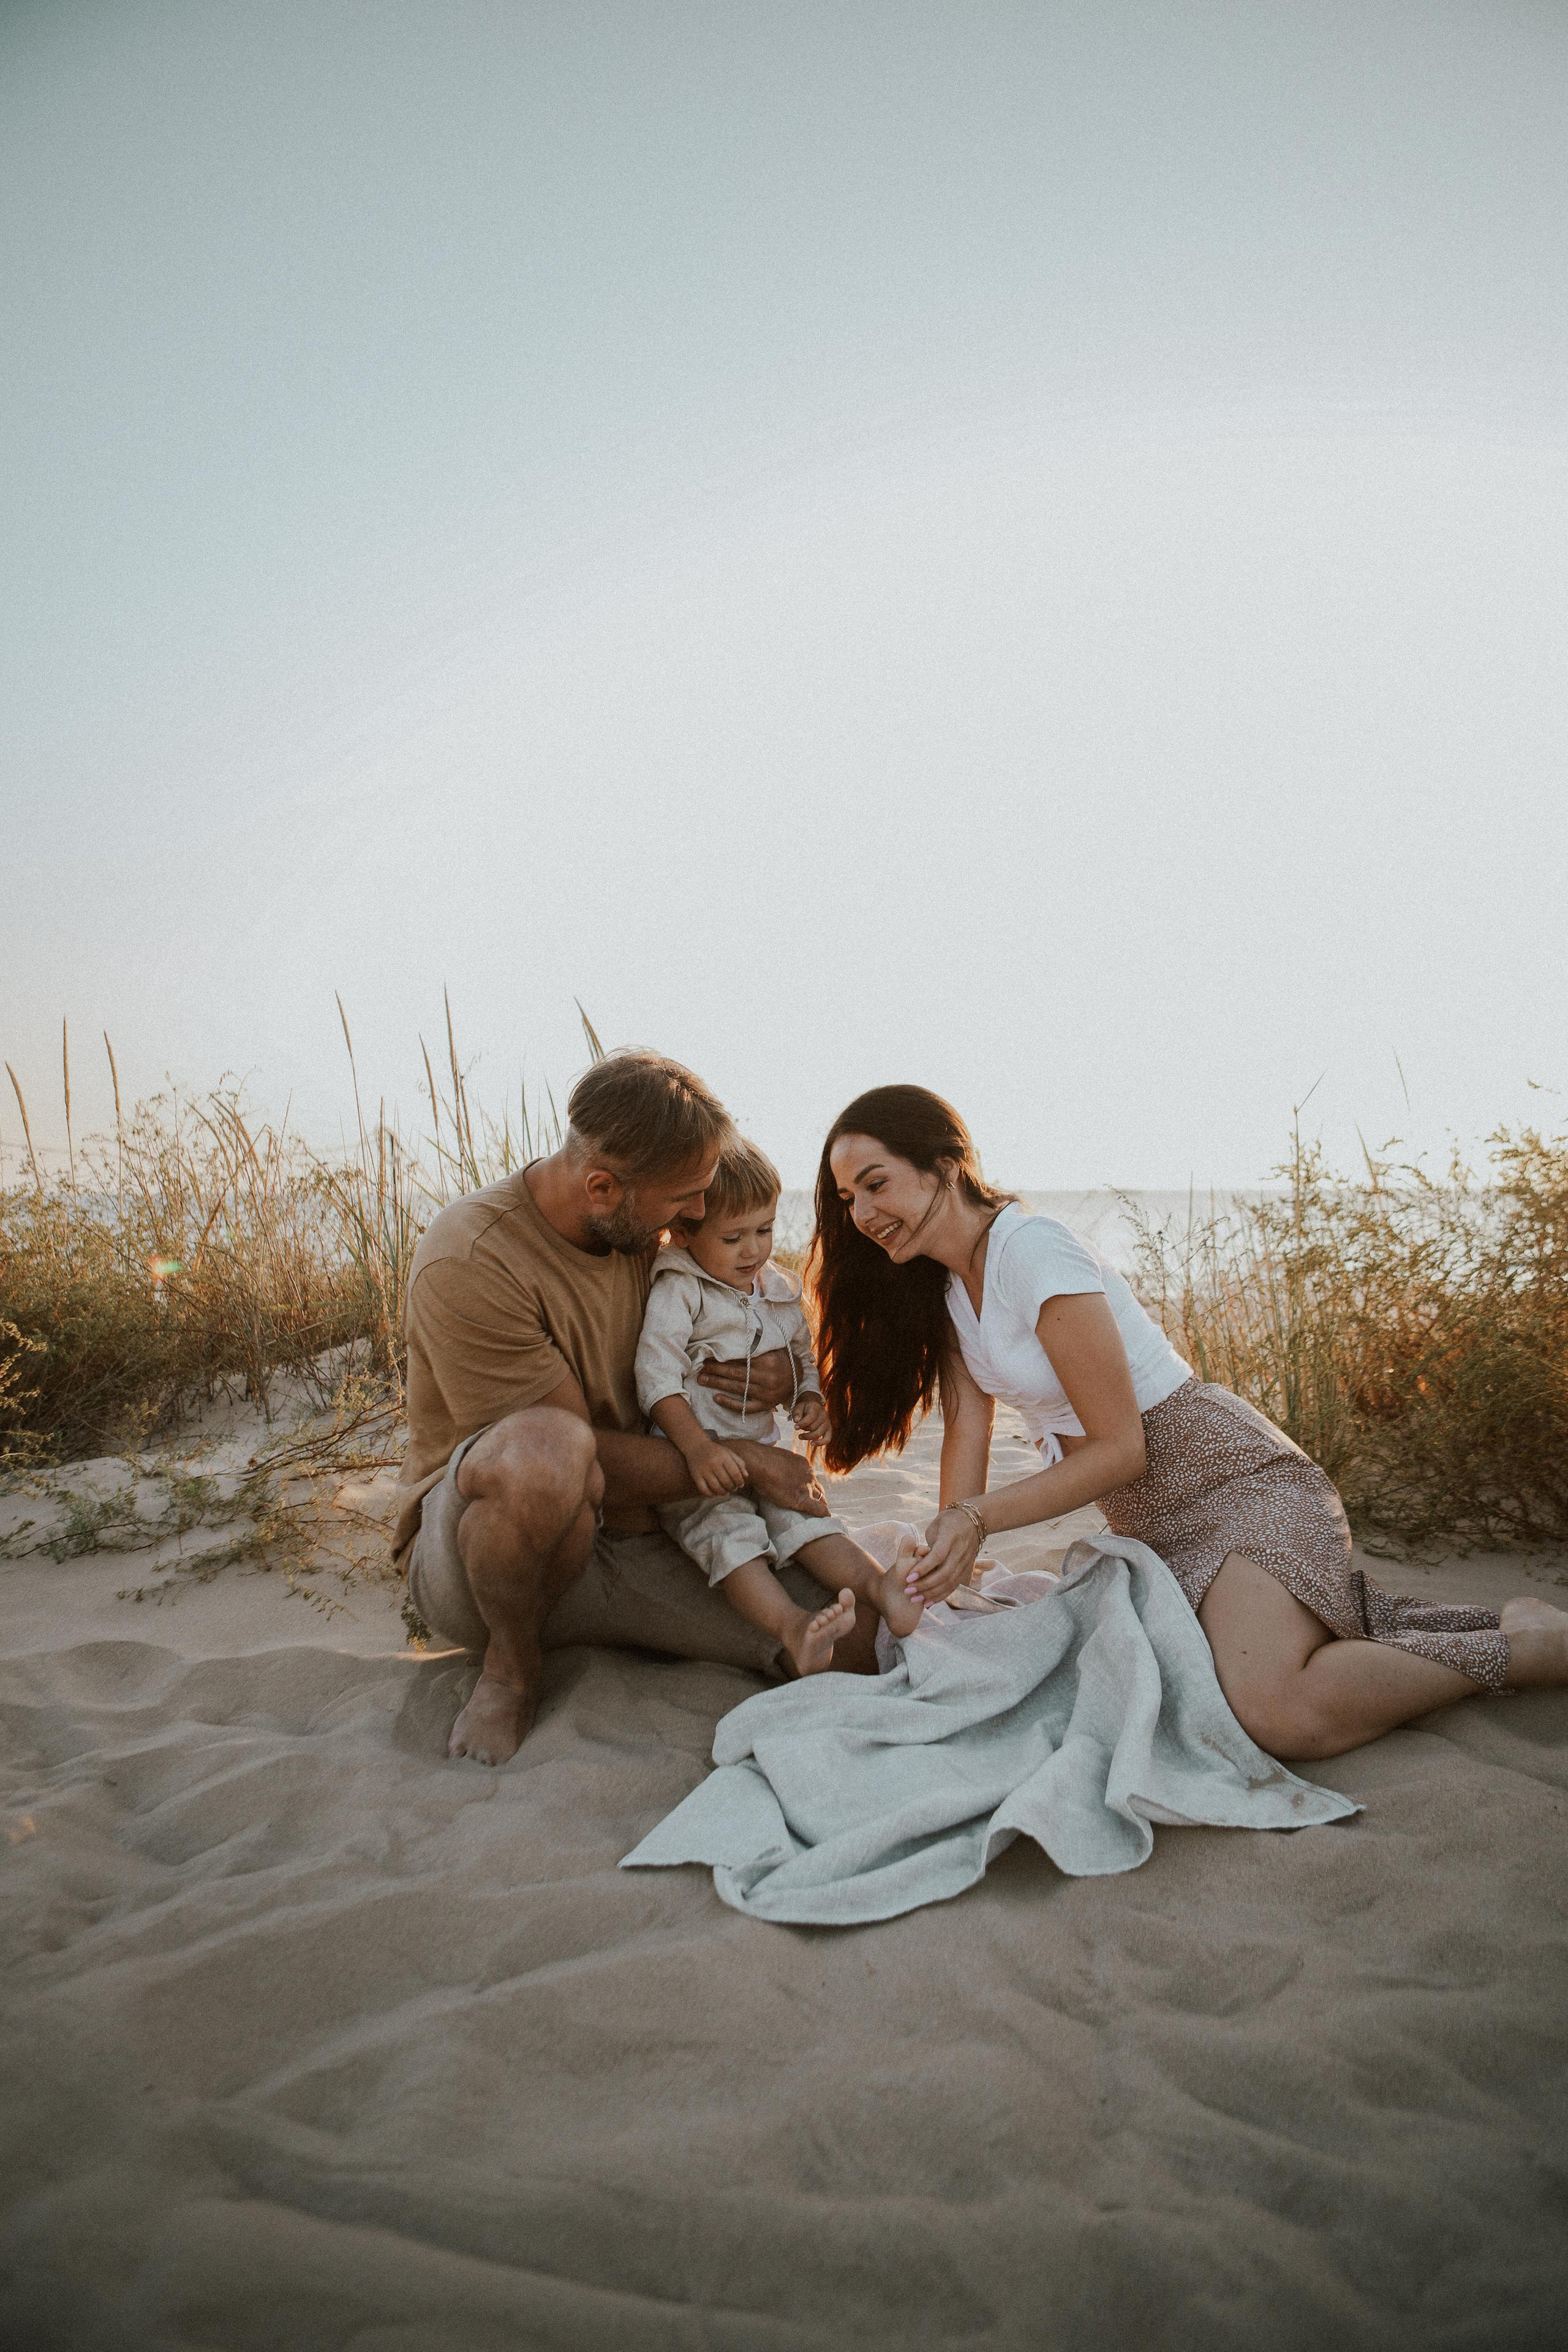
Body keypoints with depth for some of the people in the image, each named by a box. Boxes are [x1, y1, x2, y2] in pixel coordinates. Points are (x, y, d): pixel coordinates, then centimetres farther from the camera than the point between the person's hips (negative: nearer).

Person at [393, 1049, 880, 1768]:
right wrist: (746, 1461, -14)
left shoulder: (649, 1231, 0)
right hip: (468, 1547, -4)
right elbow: (588, 1456, -22)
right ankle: (511, 1665, -11)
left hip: (633, 1535, 4)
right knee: (543, 1448, -42)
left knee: (862, 1639, -11)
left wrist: (786, 1373, -6)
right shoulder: (468, 1263, -23)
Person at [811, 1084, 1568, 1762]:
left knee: (1280, 1714, -25)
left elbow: (1120, 1449, -19)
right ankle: (1328, 1606, 19)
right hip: (1156, 1524, 9)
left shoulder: (1031, 1251, -21)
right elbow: (967, 1429, 1)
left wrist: (978, 1517, -24)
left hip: (1229, 1477, -9)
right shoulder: (943, 1285, 7)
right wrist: (946, 1557, -9)